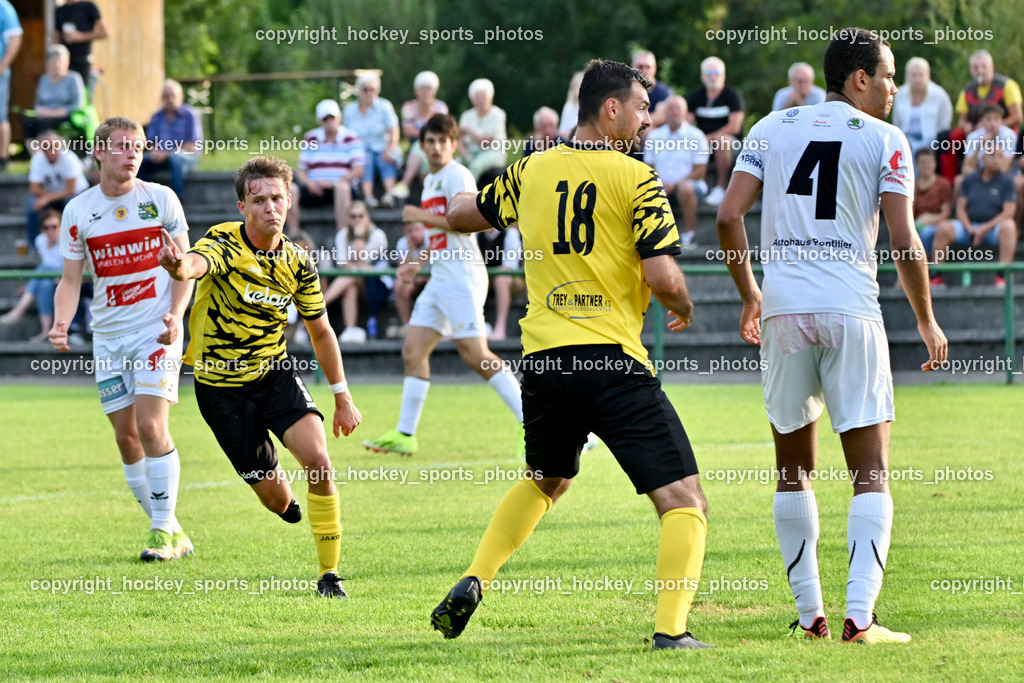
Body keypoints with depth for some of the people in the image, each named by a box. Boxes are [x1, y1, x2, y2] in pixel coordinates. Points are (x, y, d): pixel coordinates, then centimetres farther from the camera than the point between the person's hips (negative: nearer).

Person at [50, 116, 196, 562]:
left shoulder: (162, 199, -1)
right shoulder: (77, 211, 2)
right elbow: (71, 278, 6)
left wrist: (175, 314, -13)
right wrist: (61, 324, -12)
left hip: (156, 329, -3)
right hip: (108, 336, 3)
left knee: (150, 425, -16)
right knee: (126, 436, 2)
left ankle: (164, 530, -9)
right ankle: (170, 531, 12)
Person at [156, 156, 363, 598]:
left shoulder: (298, 263, -4)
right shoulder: (224, 243, -18)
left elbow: (320, 331, 9)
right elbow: (196, 265, -43)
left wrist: (342, 398, 10)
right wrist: (178, 265, -68)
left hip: (275, 374, 3)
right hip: (220, 386, -3)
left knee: (318, 459, -21)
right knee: (275, 498, 2)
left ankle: (329, 574, -7)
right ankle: (285, 505, 43)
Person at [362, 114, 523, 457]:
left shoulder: (457, 175, -9)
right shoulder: (431, 180, 20)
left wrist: (422, 216, -14)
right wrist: (417, 263, 24)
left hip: (462, 276, -10)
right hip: (439, 278, 10)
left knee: (475, 355, -14)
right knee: (413, 351, 6)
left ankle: (531, 423, -12)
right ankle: (405, 435, 9)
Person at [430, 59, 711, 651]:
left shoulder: (531, 171, 9)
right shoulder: (635, 178, -6)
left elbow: (462, 215, 25)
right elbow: (662, 276, -12)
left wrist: (461, 203, 48)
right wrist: (684, 307, 9)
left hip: (543, 358, 6)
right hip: (613, 360, -6)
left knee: (545, 480, 32)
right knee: (685, 502, -3)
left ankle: (474, 583, 20)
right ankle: (671, 628, -20)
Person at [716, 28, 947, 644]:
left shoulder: (773, 129, 11)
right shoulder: (885, 141, 1)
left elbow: (730, 217, 3)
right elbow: (904, 243, -5)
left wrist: (749, 293, 18)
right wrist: (927, 320, 8)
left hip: (784, 310, 3)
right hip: (852, 310, -3)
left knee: (795, 469, 15)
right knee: (872, 472, 1)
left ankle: (810, 614, 14)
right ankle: (859, 615, -12)